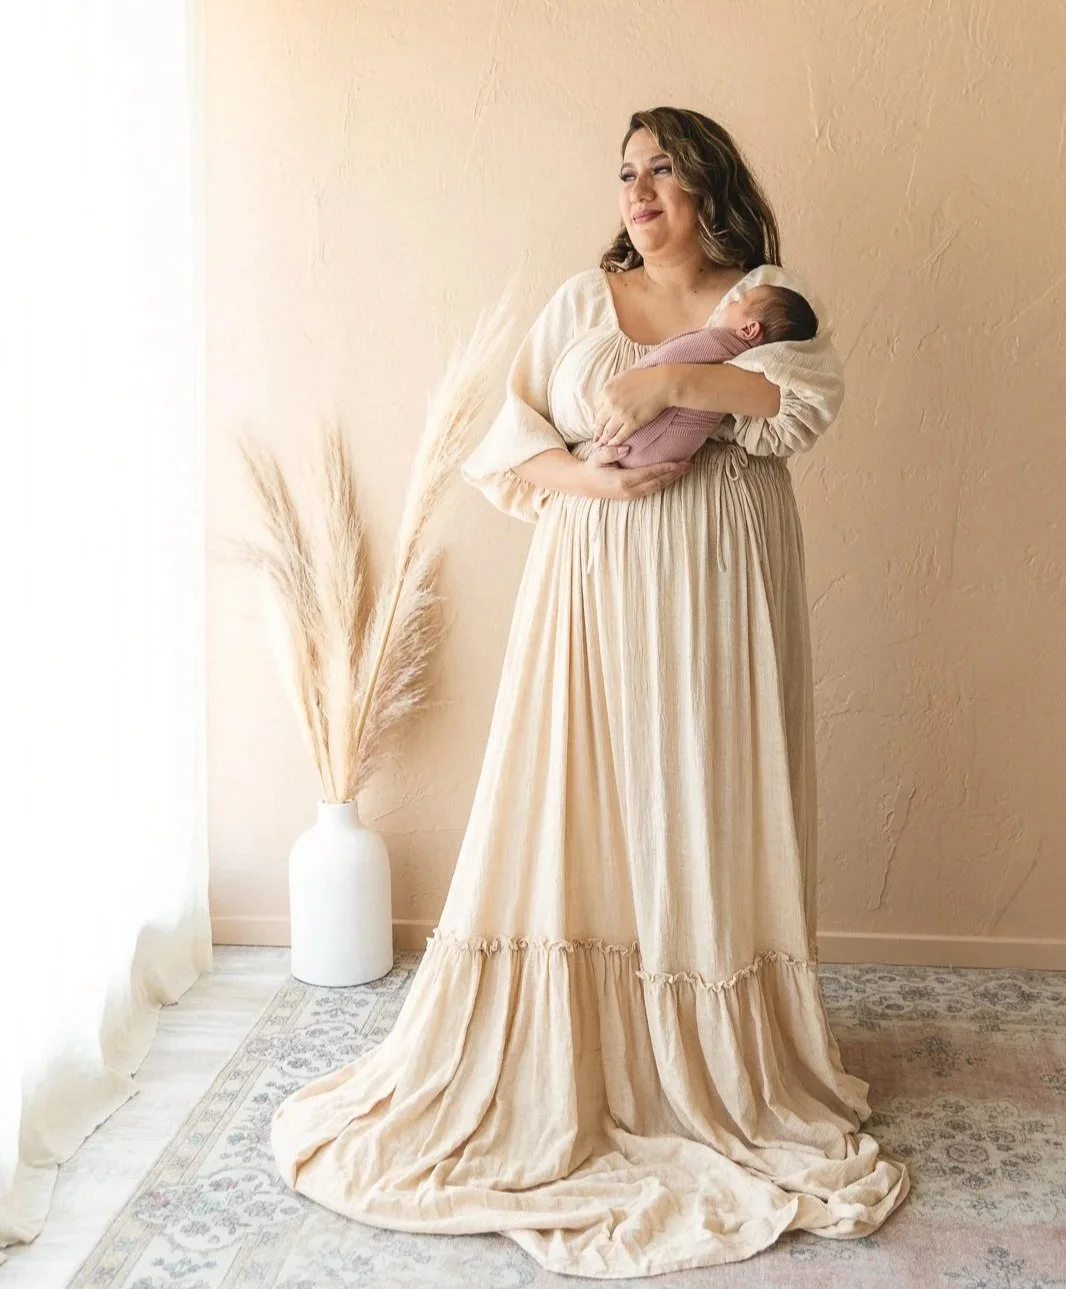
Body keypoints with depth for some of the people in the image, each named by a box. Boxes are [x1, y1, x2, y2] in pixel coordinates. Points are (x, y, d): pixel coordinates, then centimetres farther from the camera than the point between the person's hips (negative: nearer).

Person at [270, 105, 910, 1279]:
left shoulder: (768, 297, 7)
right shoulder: (580, 301, 10)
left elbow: (809, 396, -13)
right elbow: (507, 443, 5)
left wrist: (672, 379, -21)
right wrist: (588, 477, -13)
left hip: (718, 605, -1)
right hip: (593, 596, 1)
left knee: (707, 814, 2)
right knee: (576, 818, 0)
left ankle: (718, 1072, 17)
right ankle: (560, 1063, 14)